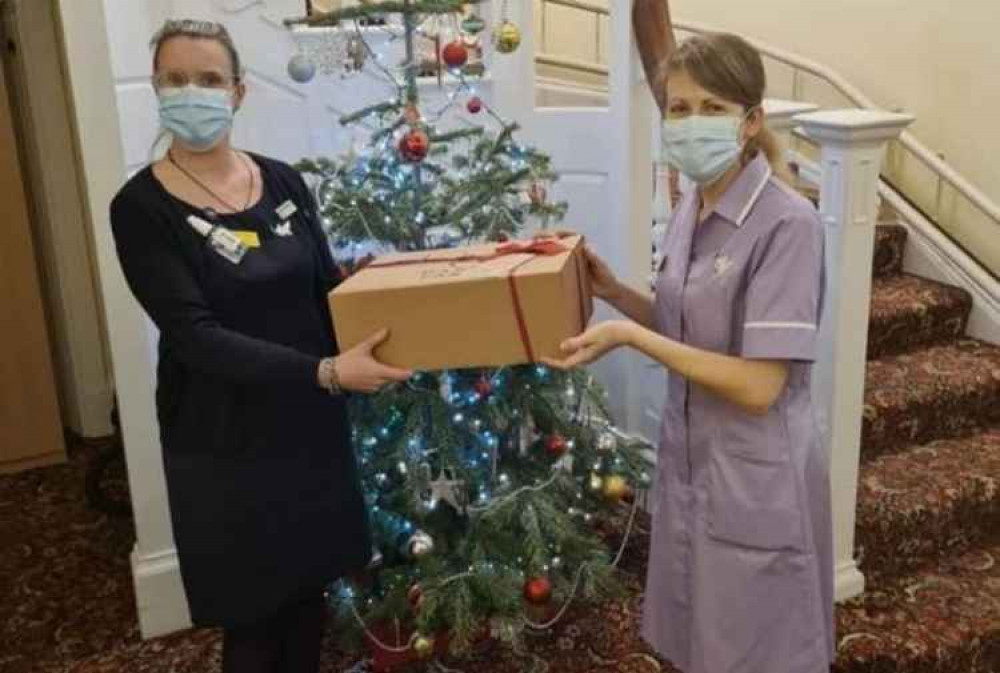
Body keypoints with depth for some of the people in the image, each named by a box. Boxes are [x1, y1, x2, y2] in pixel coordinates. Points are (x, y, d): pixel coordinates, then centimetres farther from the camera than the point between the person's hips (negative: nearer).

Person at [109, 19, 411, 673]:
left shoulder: (283, 182, 1)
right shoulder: (142, 206, -12)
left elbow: (325, 289, 6)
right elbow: (194, 335, -21)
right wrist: (325, 371, -30)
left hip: (312, 425, 4)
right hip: (223, 444, -4)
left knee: (310, 588, 19)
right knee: (251, 612, 12)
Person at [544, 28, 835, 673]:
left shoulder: (788, 223, -22)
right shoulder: (690, 212, 2)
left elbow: (758, 386, -25)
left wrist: (628, 336, -24)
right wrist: (615, 292, -2)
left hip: (756, 484, -7)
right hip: (691, 465, 7)